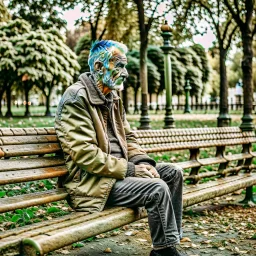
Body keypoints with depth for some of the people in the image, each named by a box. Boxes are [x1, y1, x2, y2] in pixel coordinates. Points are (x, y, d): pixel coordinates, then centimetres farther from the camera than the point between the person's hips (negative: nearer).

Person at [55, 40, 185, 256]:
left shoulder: (112, 97, 14)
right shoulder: (77, 98, -15)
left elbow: (128, 137, 20)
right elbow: (84, 153, -23)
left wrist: (143, 162, -1)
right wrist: (128, 169, -20)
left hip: (117, 170, 9)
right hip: (93, 181, -9)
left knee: (174, 173, 2)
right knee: (157, 189, -23)